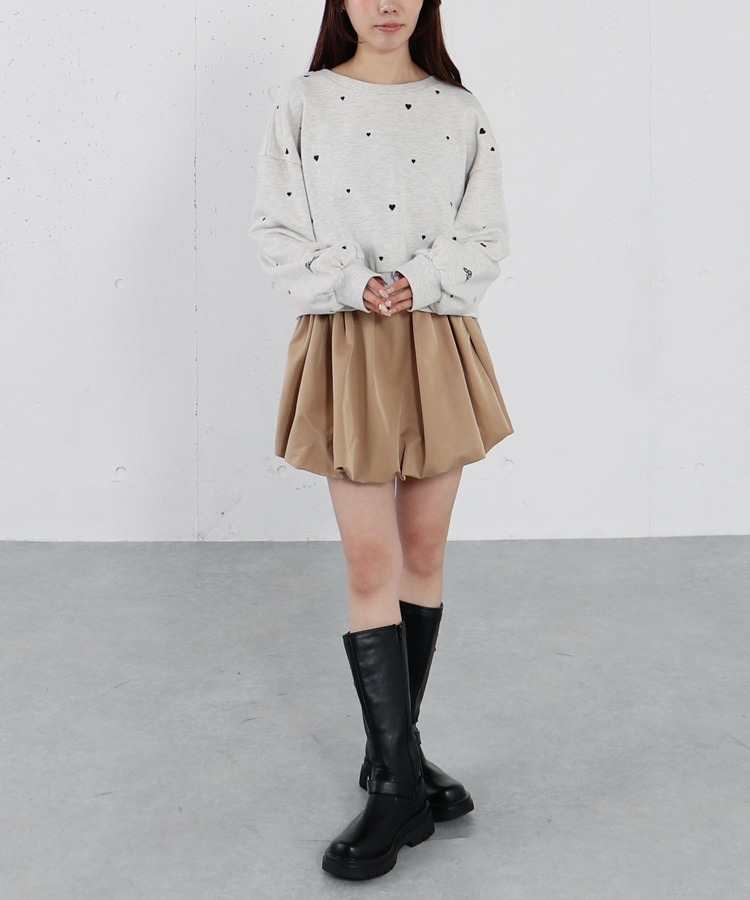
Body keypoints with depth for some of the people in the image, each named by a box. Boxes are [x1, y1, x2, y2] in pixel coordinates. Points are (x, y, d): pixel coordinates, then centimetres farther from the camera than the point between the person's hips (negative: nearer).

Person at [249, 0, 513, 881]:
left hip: (439, 347, 2)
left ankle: (394, 751, 24)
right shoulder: (301, 104, 2)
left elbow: (486, 238, 3)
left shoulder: (459, 112, 6)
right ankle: (399, 784, 4)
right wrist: (353, 286, -15)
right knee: (370, 566, -4)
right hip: (348, 350, -2)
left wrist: (418, 284, -14)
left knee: (423, 556, 8)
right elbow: (276, 234, -1)